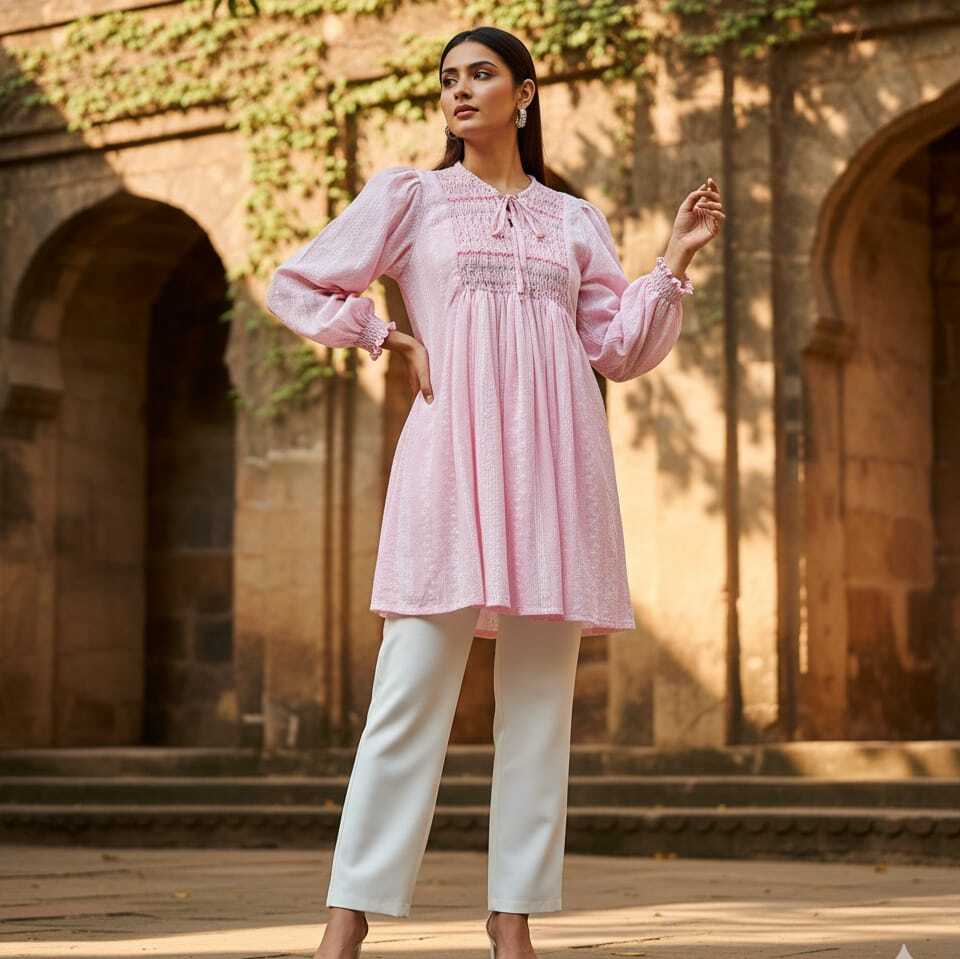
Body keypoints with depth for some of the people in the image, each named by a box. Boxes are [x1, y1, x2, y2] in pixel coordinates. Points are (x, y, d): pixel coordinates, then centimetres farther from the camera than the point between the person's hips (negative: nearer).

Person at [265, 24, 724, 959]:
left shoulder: (575, 220, 18)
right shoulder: (409, 197, 11)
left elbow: (621, 350, 14)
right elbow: (293, 286, 14)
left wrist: (676, 258, 5)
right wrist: (389, 339, 5)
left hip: (555, 461, 3)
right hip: (453, 452, -3)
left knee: (540, 696, 0)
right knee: (414, 683, -10)